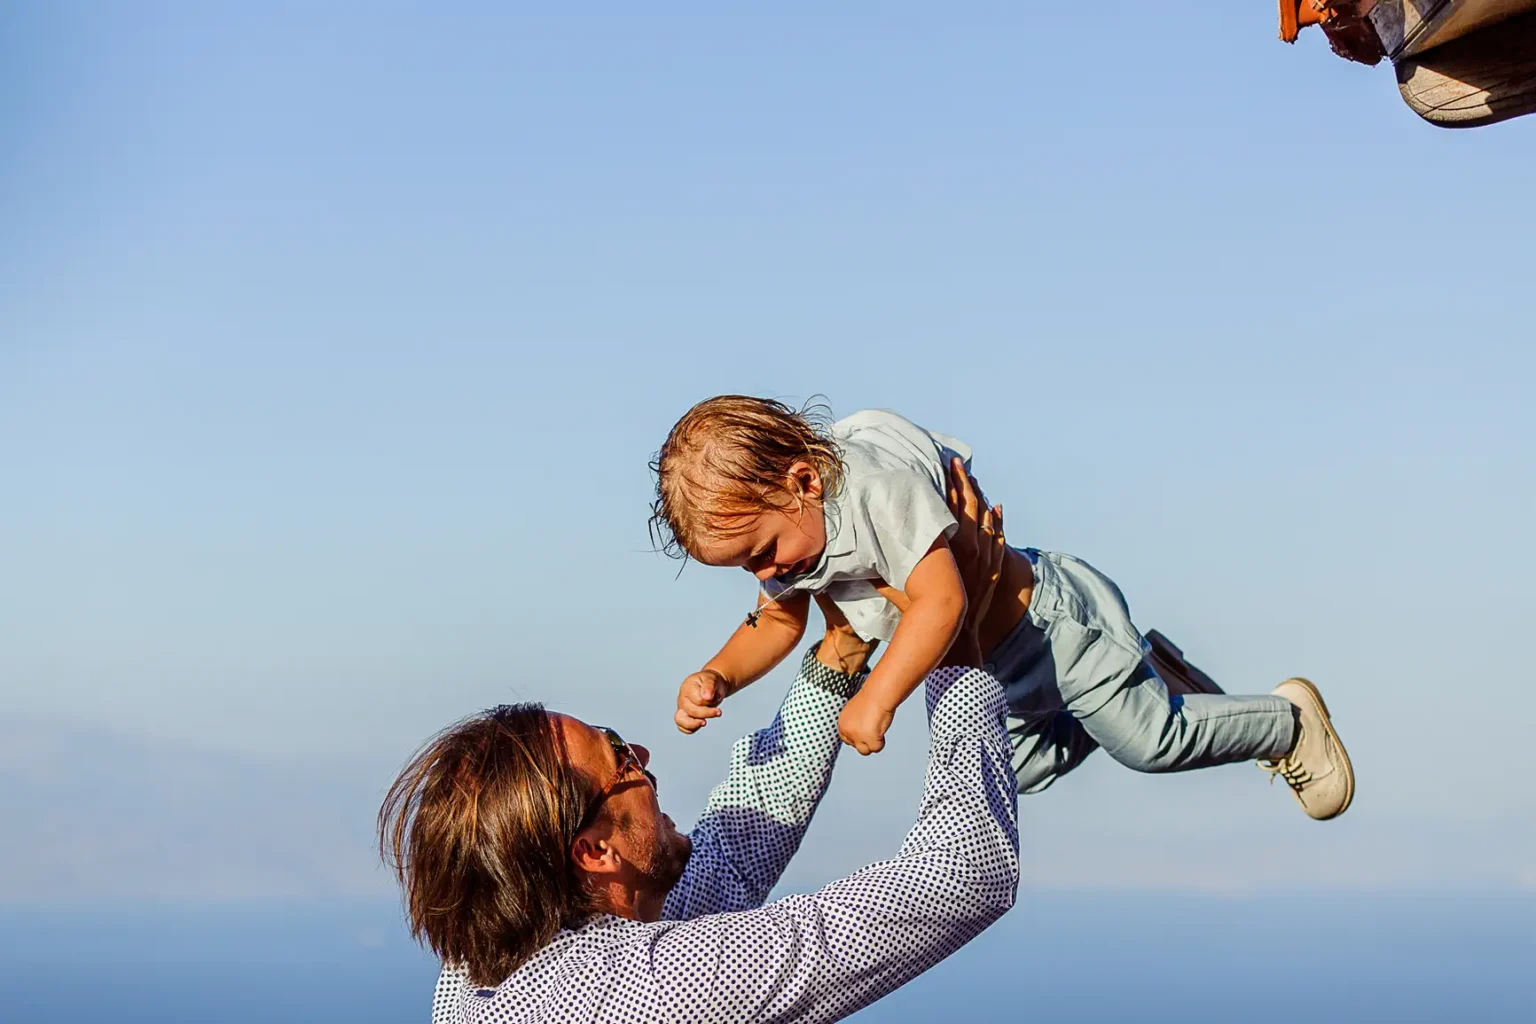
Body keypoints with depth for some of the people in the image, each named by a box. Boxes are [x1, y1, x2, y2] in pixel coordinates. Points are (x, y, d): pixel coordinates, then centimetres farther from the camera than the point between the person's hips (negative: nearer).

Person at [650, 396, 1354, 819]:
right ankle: (1139, 679, 41)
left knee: (1151, 741, 3)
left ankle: (1288, 721, 28)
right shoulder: (763, 518, -13)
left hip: (1047, 620, -9)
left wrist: (876, 700, -49)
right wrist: (717, 679, -18)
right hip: (980, 667, 9)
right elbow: (777, 623, 1)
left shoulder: (879, 483, -40)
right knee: (1021, 769, 26)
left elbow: (940, 600, -44)